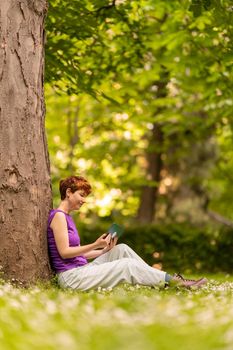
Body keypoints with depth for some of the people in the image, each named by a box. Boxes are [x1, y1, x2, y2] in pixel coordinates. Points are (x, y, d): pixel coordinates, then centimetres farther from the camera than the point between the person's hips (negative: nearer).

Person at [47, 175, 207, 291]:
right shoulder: (59, 216, -10)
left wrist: (104, 250, 7)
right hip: (71, 277, -9)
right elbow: (64, 252, -18)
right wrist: (95, 245, -20)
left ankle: (158, 278, 2)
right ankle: (176, 282, -7)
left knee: (122, 249, 5)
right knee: (128, 265, -13)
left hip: (81, 269, 9)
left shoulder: (67, 217, 19)